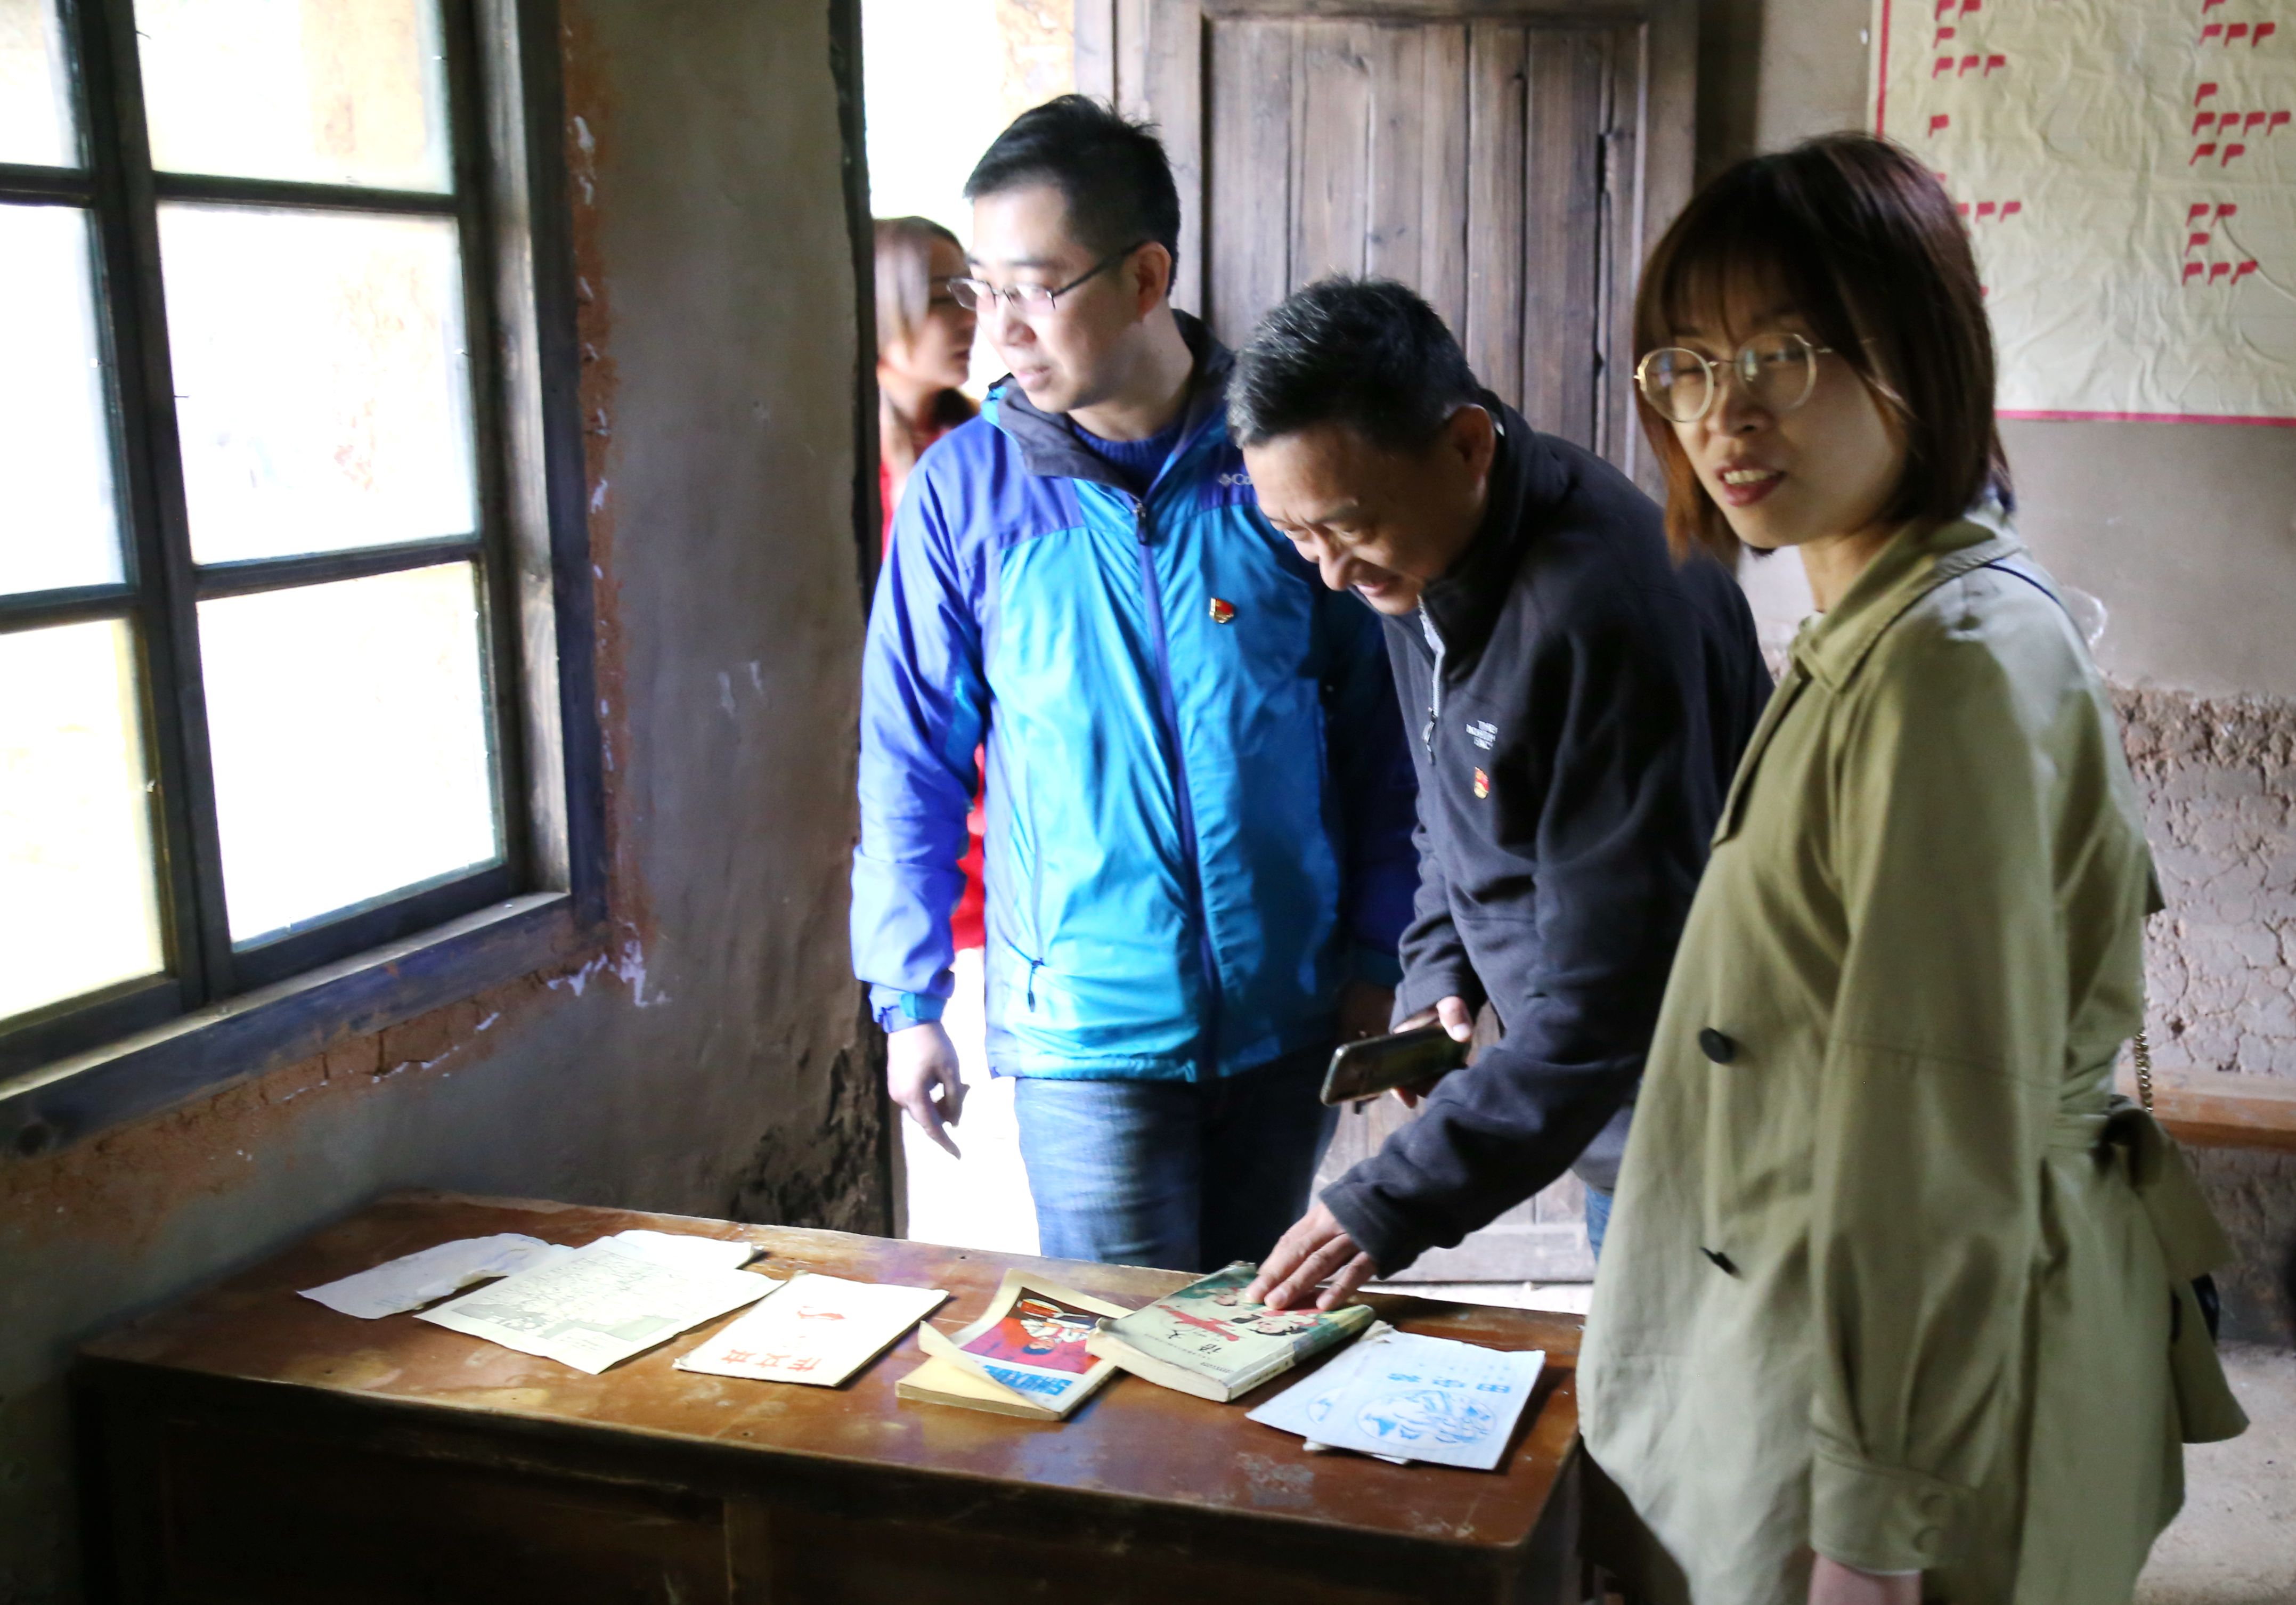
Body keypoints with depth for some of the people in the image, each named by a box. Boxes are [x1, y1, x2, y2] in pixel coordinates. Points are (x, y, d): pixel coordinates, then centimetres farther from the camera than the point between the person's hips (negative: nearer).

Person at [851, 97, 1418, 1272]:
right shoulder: (963, 488, -6)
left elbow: (1374, 725, 3)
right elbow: (911, 762, 0)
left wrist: (1373, 958, 4)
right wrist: (908, 999, 0)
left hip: (1285, 1011, 2)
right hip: (1085, 1027, -2)